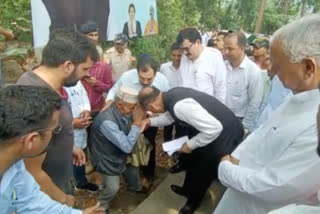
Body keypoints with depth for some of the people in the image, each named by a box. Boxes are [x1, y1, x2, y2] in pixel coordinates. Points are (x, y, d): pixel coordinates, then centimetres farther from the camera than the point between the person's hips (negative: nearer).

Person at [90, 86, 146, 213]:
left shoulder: (125, 112, -16)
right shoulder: (107, 121, -39)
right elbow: (127, 146, -38)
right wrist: (137, 123, -37)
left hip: (120, 153, 7)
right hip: (108, 158, -7)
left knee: (134, 170, 23)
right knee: (113, 188, -2)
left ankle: (135, 188, 57)